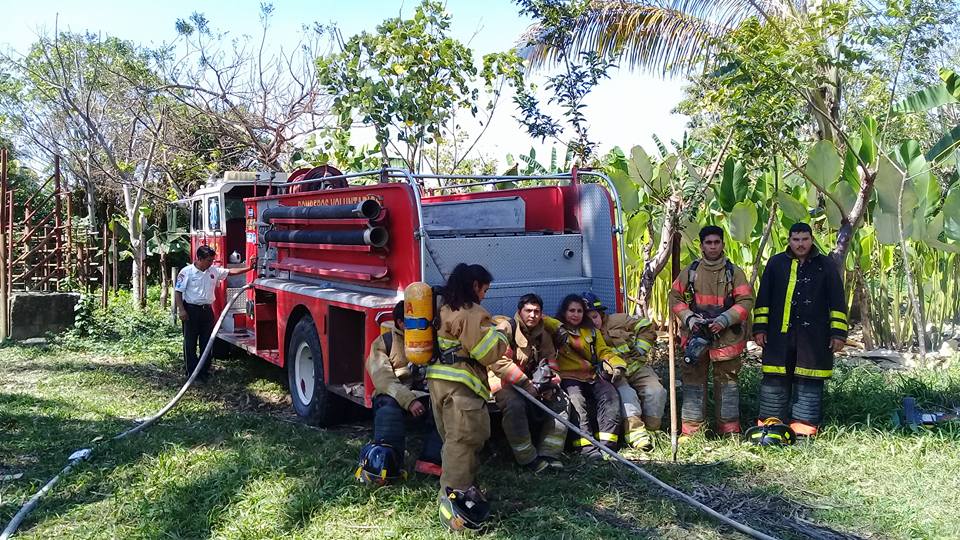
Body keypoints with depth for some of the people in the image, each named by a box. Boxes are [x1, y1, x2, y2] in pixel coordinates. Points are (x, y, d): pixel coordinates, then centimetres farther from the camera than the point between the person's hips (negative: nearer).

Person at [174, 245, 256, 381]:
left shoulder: (214, 271, 7)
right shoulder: (187, 272, -8)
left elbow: (230, 272, 13)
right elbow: (178, 292, -8)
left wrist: (248, 268, 4)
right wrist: (181, 310, -15)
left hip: (207, 310, 5)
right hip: (191, 310, -5)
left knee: (207, 342, 9)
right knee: (190, 343, 1)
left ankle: (205, 370, 18)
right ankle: (192, 372, 7)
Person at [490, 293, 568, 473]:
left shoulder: (543, 334, 8)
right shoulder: (506, 329, -13)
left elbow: (550, 362, 8)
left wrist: (550, 385, -13)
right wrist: (525, 383, -26)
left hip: (531, 382, 7)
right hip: (503, 381, -7)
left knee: (560, 402, -10)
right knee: (515, 404, -36)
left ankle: (549, 454, -9)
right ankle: (528, 458, -25)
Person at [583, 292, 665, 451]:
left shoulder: (618, 320, 5)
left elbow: (647, 327, 9)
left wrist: (640, 349, 2)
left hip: (635, 367, 2)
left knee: (656, 392, -22)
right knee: (625, 394, -34)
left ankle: (650, 430, -11)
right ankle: (636, 433, -40)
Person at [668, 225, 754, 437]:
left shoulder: (734, 272, 4)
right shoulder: (690, 271, 8)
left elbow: (746, 301, -2)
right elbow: (675, 298, 9)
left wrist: (724, 320, -14)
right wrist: (689, 318, -6)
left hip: (726, 338, -1)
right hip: (696, 336, 1)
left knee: (727, 381, 5)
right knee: (693, 381, 2)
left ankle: (730, 430, 15)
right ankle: (691, 431, 9)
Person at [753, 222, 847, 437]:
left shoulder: (826, 265, 8)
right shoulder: (776, 263, 9)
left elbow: (838, 302, 8)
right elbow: (763, 299, 10)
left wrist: (838, 332, 2)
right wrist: (760, 328, 5)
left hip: (814, 337, 0)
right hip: (780, 335, 1)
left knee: (809, 382, 2)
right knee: (775, 380, 1)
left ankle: (804, 426, 9)